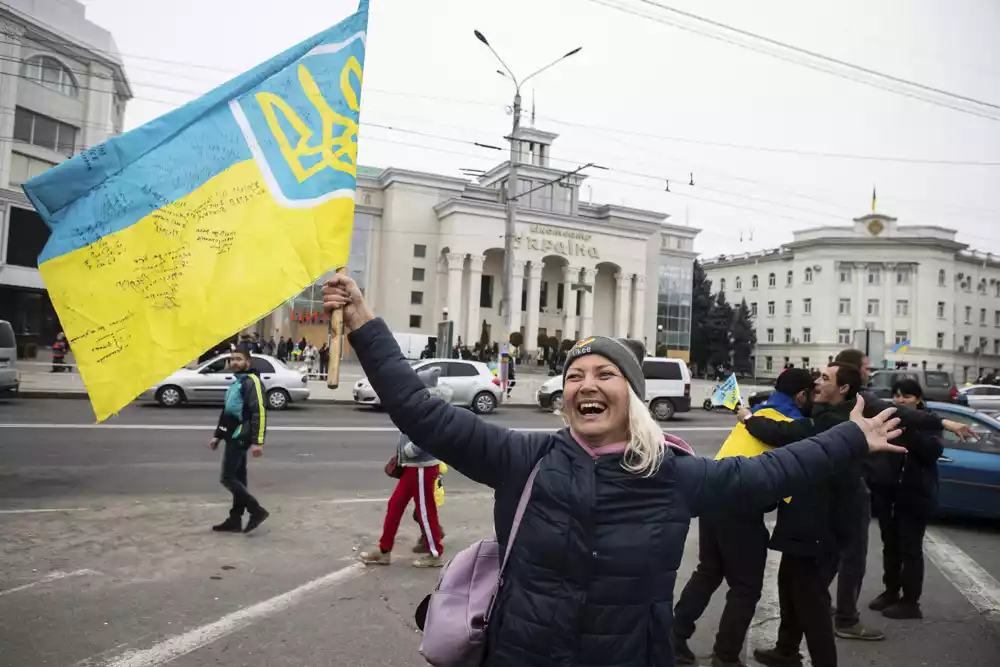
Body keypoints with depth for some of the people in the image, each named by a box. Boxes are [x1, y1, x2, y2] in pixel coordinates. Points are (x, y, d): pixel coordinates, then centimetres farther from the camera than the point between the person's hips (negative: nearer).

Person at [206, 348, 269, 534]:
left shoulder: (252, 382, -12)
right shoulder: (235, 383, 19)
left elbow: (259, 413, -20)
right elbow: (226, 412, 26)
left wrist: (258, 442, -25)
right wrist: (217, 436, 23)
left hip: (240, 438, -10)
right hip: (233, 437, 10)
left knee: (227, 478, -10)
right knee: (238, 478, 12)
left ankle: (257, 511, -4)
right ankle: (235, 520, 17)